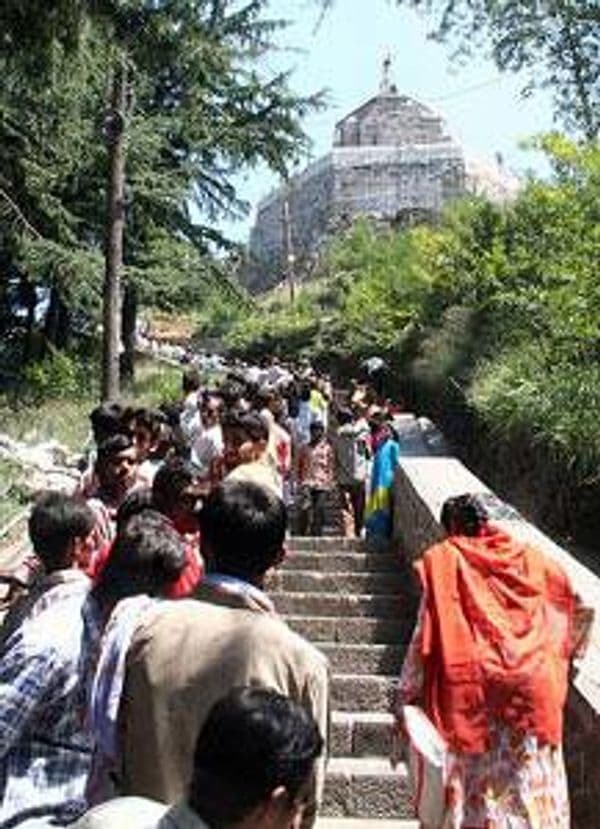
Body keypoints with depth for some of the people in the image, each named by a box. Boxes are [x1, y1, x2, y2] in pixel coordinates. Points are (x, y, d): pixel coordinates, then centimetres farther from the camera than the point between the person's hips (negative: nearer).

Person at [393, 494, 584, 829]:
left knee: (474, 785, 7)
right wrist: (567, 659, 30)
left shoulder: (445, 560, 0)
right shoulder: (529, 557, 10)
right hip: (534, 687, 3)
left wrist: (406, 694, -1)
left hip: (473, 691, -2)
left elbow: (425, 634, -5)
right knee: (534, 786, 10)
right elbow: (582, 607, 15)